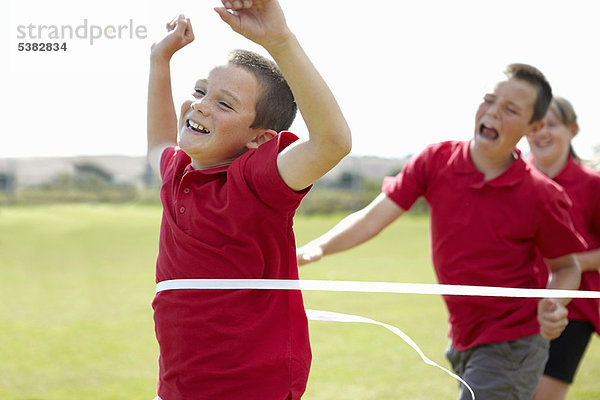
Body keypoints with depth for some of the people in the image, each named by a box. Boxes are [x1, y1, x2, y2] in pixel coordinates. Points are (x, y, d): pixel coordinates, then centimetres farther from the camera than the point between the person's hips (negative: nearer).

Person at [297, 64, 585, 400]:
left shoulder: (542, 196, -14)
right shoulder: (437, 161, -6)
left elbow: (567, 266, 1)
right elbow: (373, 218, -7)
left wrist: (554, 305, -21)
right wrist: (318, 247, -22)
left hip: (511, 347, -5)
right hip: (463, 343, 5)